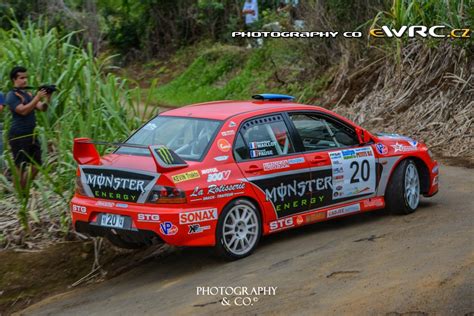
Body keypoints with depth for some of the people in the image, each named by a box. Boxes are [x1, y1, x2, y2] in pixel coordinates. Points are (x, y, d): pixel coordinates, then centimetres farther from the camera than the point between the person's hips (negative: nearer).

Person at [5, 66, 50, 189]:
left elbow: (42, 108, 9)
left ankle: (24, 190, 20)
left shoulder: (28, 94, 16)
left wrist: (47, 98, -9)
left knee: (36, 165, 10)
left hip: (31, 135, 8)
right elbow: (23, 111, -20)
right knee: (20, 167, -4)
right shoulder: (12, 95, -7)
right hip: (18, 136, -8)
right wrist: (37, 98, -22)